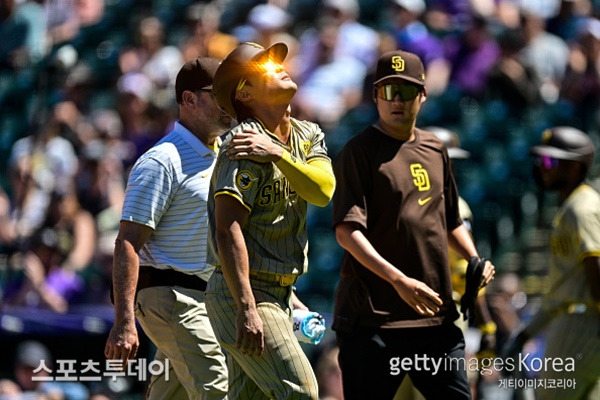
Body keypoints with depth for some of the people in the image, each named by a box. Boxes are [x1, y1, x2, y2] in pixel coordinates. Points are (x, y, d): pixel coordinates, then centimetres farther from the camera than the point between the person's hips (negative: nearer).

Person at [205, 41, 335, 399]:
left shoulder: (308, 135, 11)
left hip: (280, 294, 8)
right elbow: (228, 231, -23)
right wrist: (246, 309, -30)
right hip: (243, 293, -8)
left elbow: (323, 190, -7)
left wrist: (277, 154, -20)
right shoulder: (244, 146, -14)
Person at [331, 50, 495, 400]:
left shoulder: (435, 150, 16)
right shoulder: (360, 151, -5)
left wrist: (475, 260, 10)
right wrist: (398, 280, -27)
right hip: (375, 318, -7)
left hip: (436, 315, 7)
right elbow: (347, 230, -16)